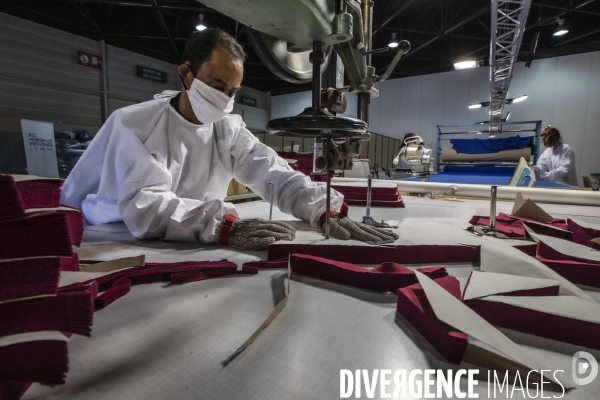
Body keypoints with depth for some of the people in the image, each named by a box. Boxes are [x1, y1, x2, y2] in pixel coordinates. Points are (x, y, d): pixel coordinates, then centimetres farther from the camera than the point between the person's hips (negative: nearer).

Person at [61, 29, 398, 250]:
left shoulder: (230, 128, -3)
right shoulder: (134, 124, -15)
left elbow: (274, 174, -13)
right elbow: (143, 205, -29)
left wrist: (326, 209, -28)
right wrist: (224, 225, -42)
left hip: (187, 251, 2)